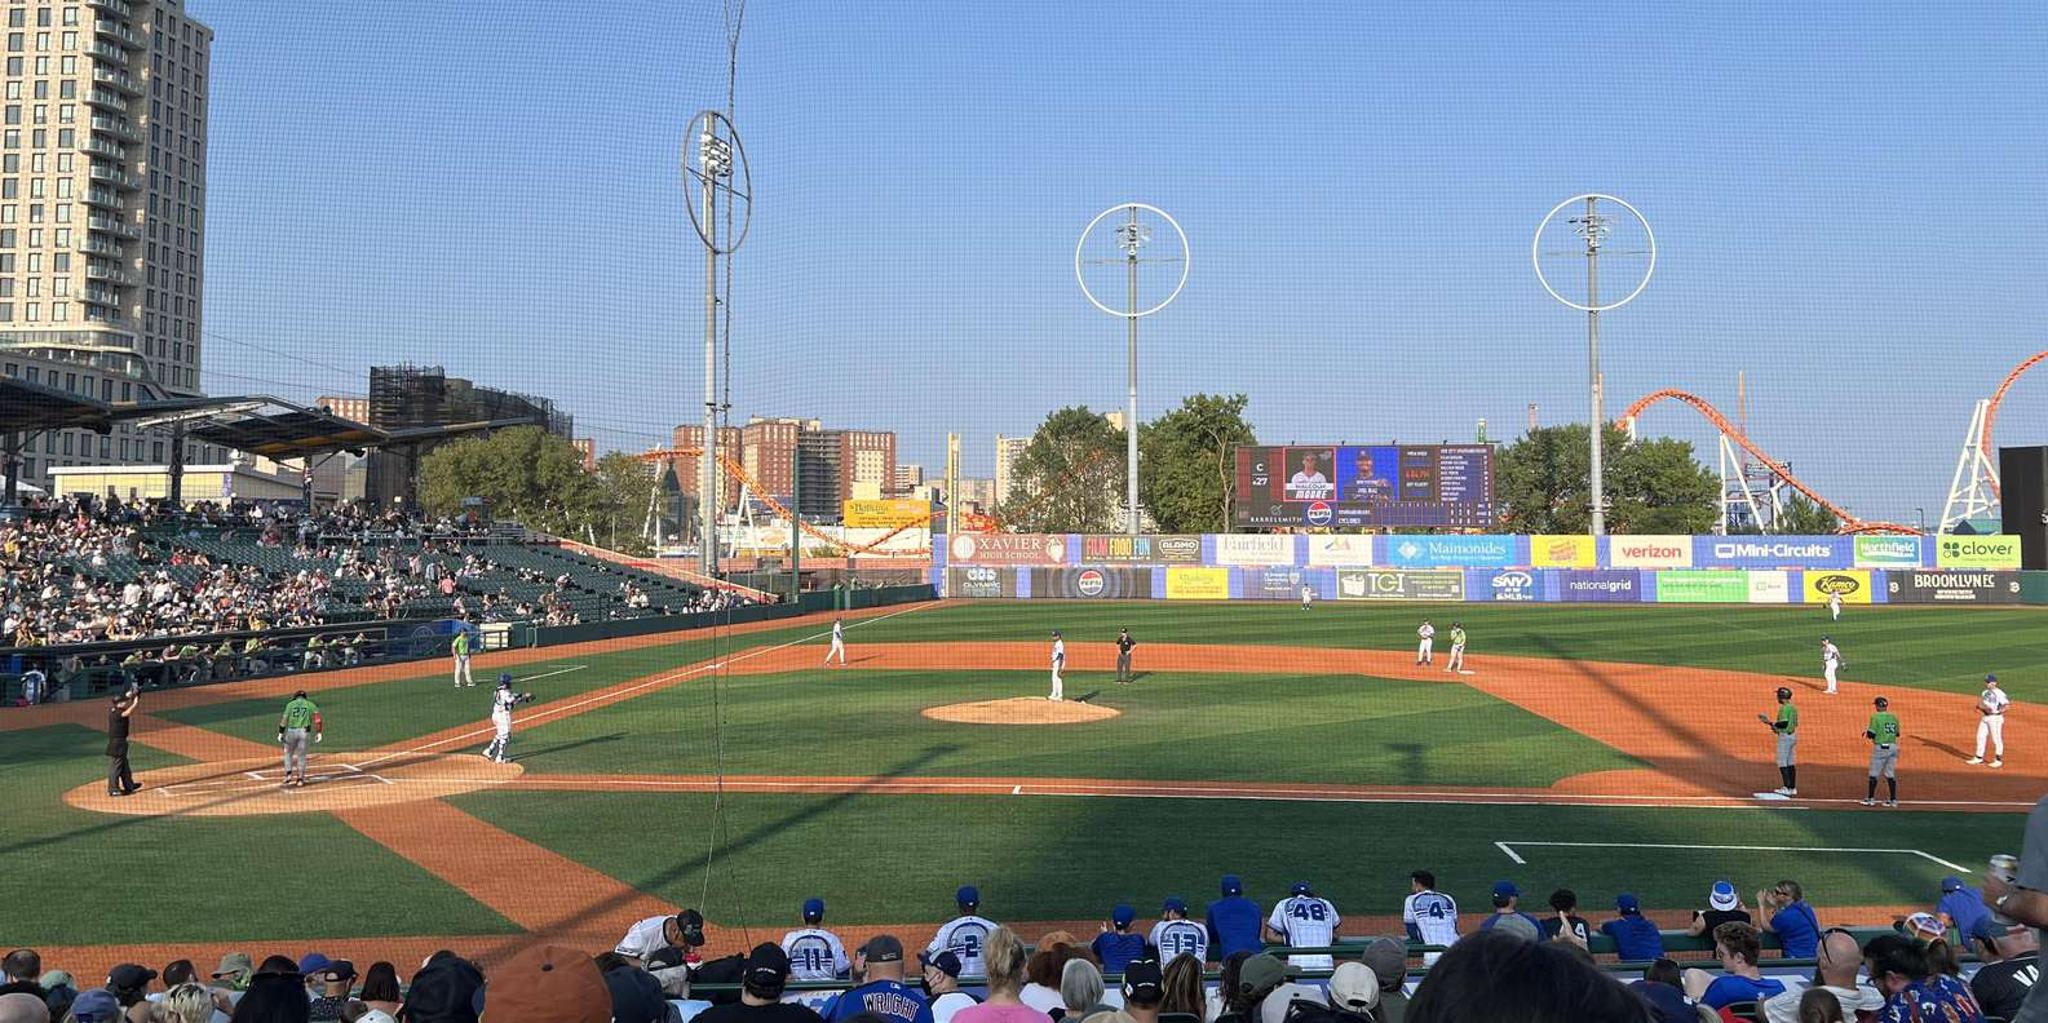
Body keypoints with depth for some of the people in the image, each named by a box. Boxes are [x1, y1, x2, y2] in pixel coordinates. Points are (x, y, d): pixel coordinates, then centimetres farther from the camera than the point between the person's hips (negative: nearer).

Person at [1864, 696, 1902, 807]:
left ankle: (1871, 798, 5)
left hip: (1880, 747, -6)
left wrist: (1866, 732, 8)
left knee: (1874, 773, 2)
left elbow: (1871, 734, -13)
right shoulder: (1894, 717, 8)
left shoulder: (1876, 717, -10)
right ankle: (1893, 799, 11)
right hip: (1893, 747, 6)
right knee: (1890, 774, 11)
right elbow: (1897, 733, 13)